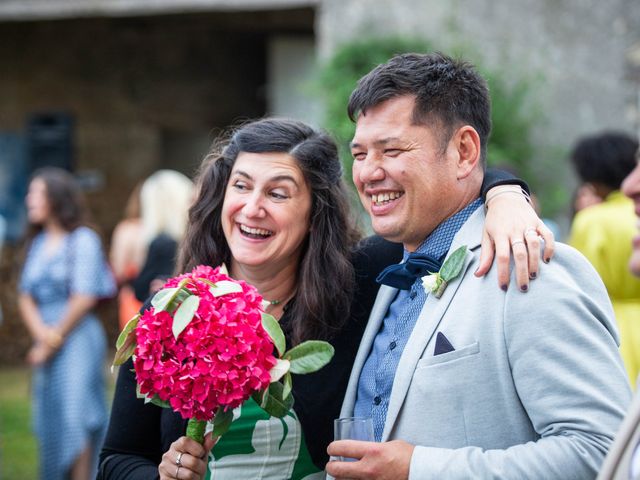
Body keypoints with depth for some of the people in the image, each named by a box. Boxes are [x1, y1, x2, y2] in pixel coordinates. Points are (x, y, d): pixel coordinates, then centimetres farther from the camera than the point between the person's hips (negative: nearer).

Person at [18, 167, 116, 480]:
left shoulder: (83, 240, -6)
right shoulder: (37, 244, 13)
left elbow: (84, 298, -11)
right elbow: (25, 298, 10)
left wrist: (55, 339, -8)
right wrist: (40, 333, -7)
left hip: (77, 339, -6)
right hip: (46, 345, 6)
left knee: (74, 416, -11)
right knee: (48, 420, 8)